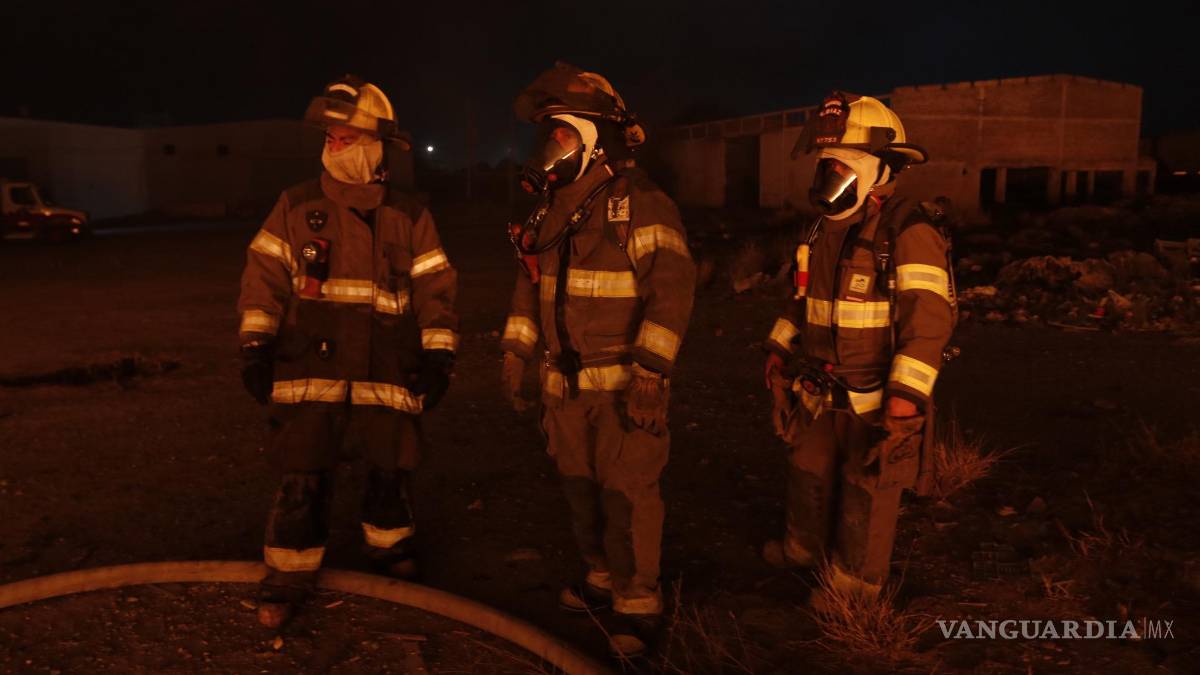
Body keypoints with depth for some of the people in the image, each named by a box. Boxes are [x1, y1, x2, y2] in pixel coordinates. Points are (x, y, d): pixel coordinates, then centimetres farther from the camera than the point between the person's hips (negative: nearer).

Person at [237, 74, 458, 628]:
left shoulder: (409, 219, 4)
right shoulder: (296, 208, 3)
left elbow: (434, 290, 4)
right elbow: (264, 277, 2)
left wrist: (439, 354, -1)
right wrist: (256, 345, -6)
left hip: (386, 375, 1)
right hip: (311, 370, -1)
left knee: (389, 471, 12)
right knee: (304, 478, 0)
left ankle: (389, 545, 39)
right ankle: (287, 577, 18)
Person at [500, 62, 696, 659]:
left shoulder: (642, 206, -13)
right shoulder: (552, 209, 11)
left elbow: (672, 291, -20)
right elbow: (530, 285, 19)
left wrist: (649, 375, -25)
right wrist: (515, 353, 15)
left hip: (624, 384, -7)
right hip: (565, 382, 7)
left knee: (626, 495, -1)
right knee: (580, 487, 17)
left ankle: (638, 604, 15)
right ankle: (602, 579, 36)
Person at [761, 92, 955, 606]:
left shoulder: (909, 232, -20)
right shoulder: (827, 228, 6)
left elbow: (929, 320, -24)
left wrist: (906, 397, -27)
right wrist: (780, 348, 13)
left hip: (876, 400, -8)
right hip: (822, 392, 8)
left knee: (866, 491, 9)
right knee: (809, 471, 23)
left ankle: (856, 581, 30)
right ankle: (805, 546, 47)